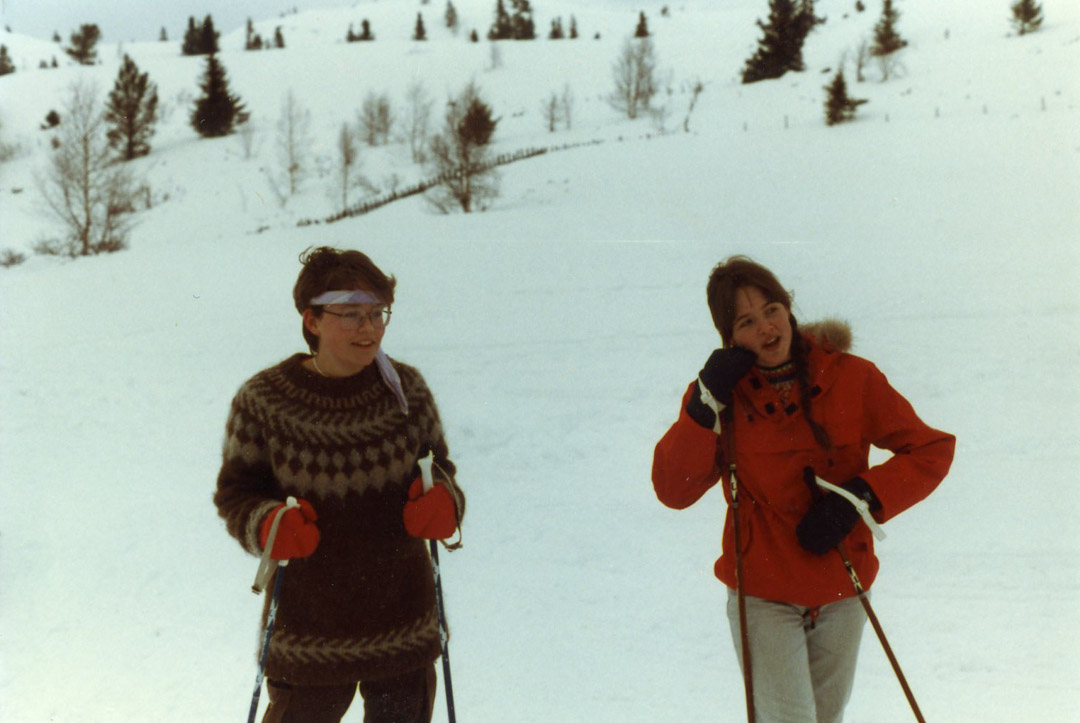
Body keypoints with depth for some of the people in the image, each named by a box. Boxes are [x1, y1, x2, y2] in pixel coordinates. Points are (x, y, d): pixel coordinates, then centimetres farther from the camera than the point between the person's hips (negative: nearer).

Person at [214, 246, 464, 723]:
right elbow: (234, 492, -2)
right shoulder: (262, 401, -9)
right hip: (308, 627, -2)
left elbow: (437, 466, 9)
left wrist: (444, 501, -14)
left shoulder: (406, 390, -3)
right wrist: (266, 524, -23)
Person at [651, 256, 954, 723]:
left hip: (841, 590, 2)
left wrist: (858, 498, -18)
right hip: (762, 593, -2)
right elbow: (673, 490, -12)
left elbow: (931, 450, -5)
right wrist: (706, 405, -22)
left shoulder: (851, 379, -8)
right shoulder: (720, 392, -7)